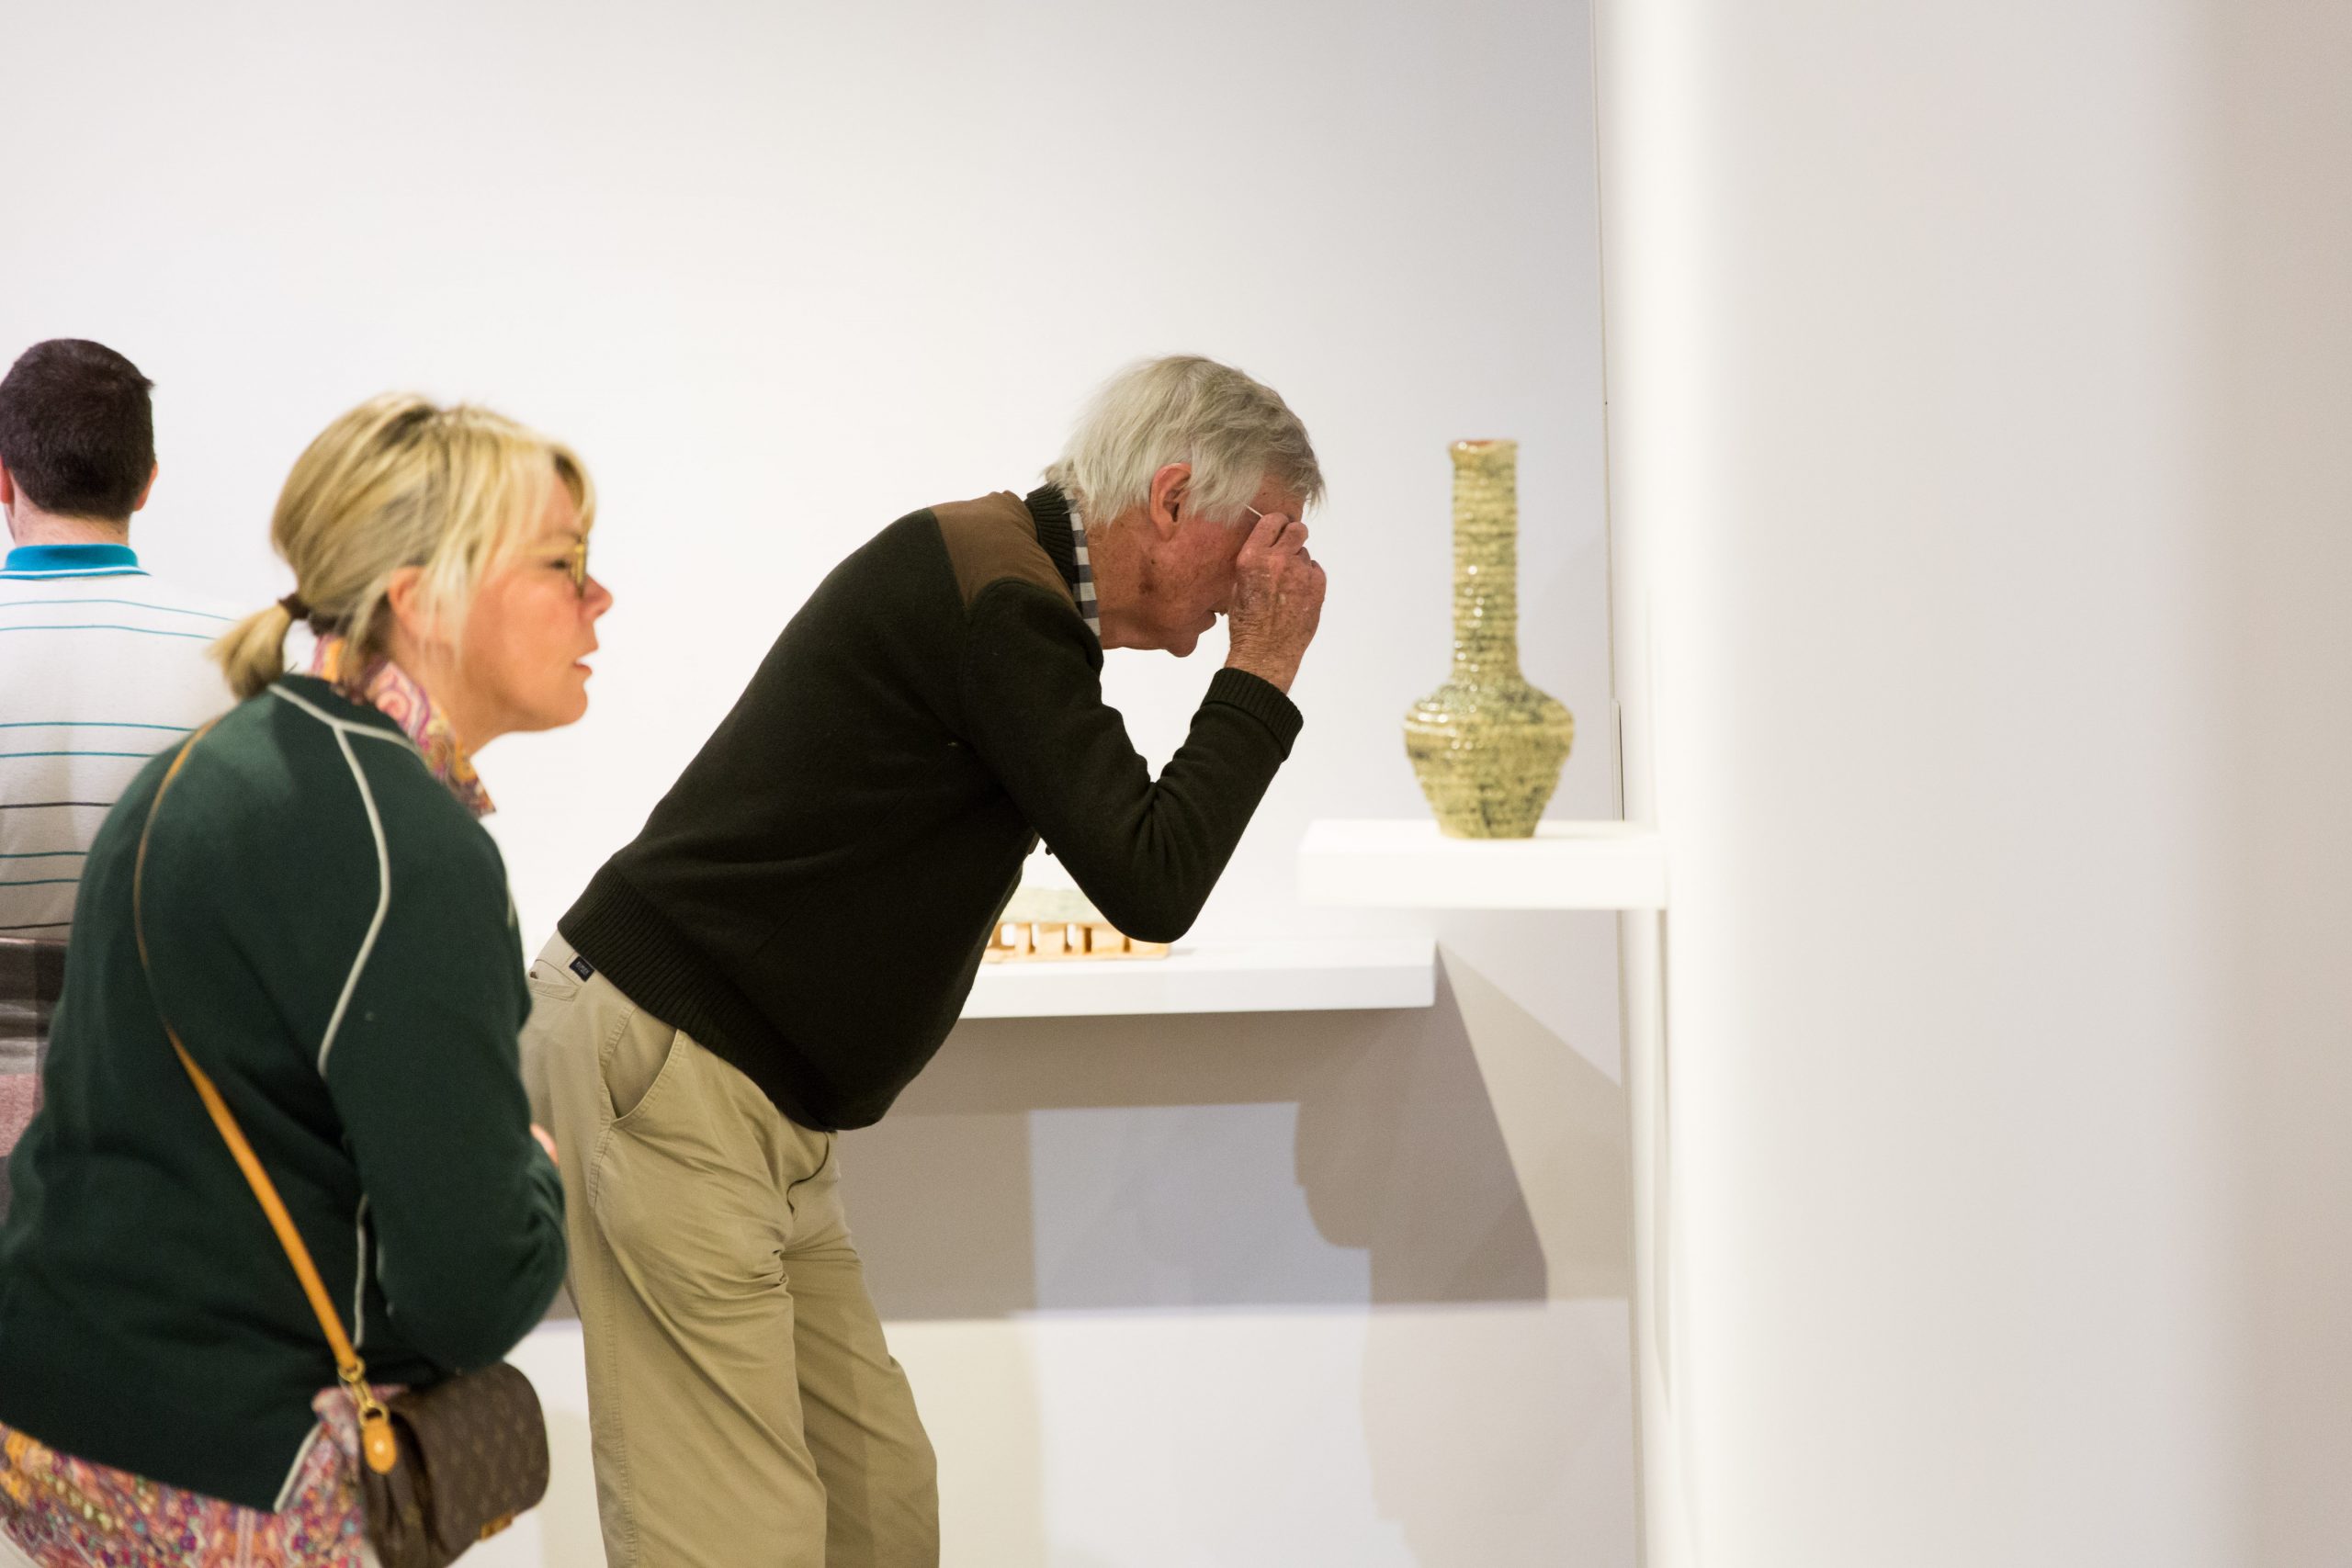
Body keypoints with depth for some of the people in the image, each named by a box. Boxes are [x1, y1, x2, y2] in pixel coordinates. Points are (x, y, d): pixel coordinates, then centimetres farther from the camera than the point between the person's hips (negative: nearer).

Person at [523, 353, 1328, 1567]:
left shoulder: (1007, 575, 15)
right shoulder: (998, 594, -16)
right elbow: (1151, 884, -16)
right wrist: (1261, 674, -8)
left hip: (755, 1098, 10)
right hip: (659, 1066, -10)